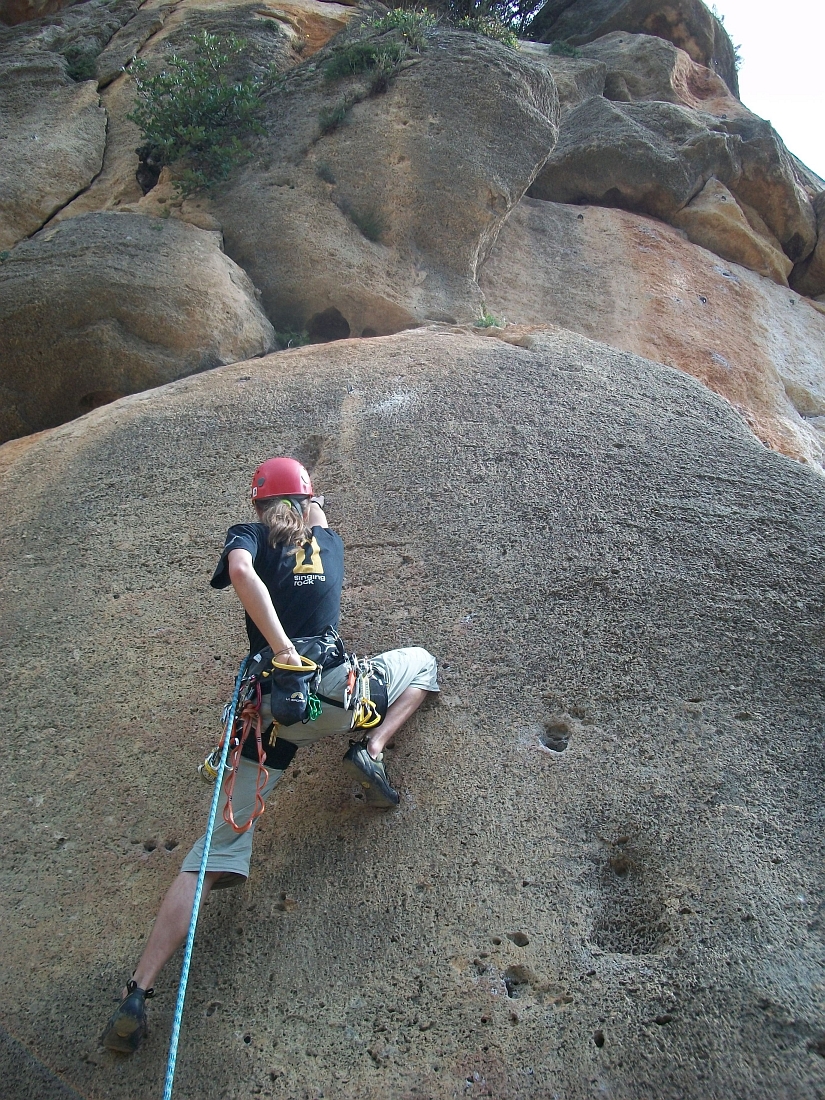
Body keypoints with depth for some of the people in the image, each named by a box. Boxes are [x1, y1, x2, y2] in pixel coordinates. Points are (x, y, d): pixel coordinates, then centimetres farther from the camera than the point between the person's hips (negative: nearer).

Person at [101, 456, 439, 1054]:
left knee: (218, 848, 7)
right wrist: (314, 509, 61)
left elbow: (241, 570, -17)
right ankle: (371, 750, 5)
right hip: (334, 694, 0)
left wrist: (282, 648, -17)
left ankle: (139, 994, 0)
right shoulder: (329, 541, 16)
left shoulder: (249, 536, 8)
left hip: (268, 708, 0)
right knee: (422, 661, 28)